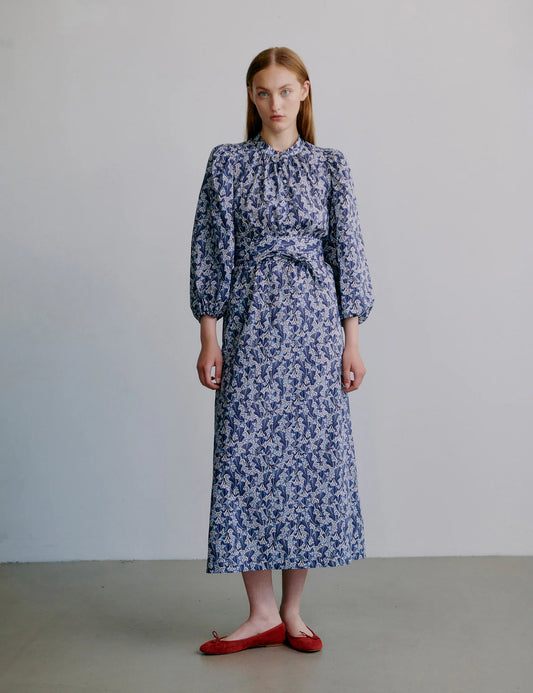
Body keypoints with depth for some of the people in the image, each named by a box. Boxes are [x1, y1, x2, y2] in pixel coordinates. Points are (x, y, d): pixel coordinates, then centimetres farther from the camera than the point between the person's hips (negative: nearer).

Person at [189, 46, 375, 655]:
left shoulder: (330, 166, 8)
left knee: (312, 452, 1)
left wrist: (352, 341, -1)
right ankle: (263, 614, 11)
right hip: (251, 326, 0)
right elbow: (210, 250, 3)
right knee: (246, 454, -2)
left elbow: (347, 252, 5)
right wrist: (209, 338, -3)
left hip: (316, 327, 1)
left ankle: (293, 609, 17)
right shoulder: (227, 162, 6)